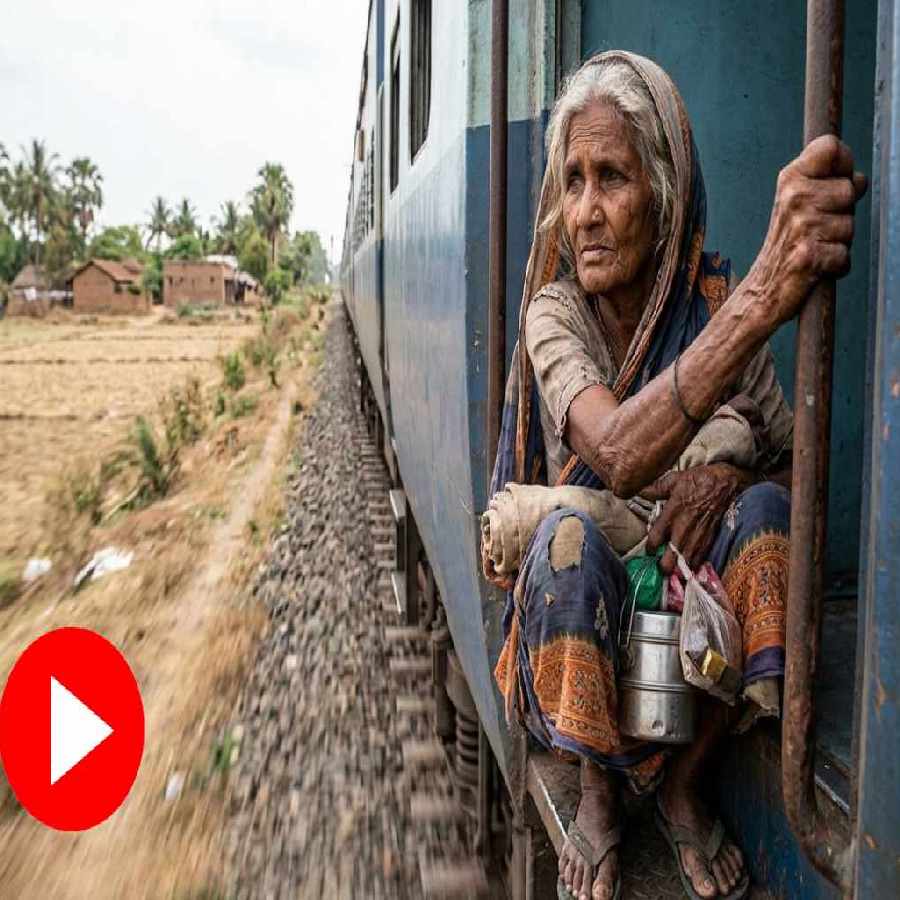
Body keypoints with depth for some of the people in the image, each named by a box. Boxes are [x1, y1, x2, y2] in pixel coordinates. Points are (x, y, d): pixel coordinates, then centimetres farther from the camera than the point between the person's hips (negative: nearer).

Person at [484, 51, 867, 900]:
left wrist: (732, 469, -24)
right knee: (569, 534, -34)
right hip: (581, 602, -2)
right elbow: (617, 456, -39)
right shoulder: (554, 313, -17)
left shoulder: (715, 300, -8)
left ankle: (682, 781, -6)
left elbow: (792, 453, 1)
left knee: (765, 511, -26)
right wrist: (763, 297, -52)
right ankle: (596, 787, -7)